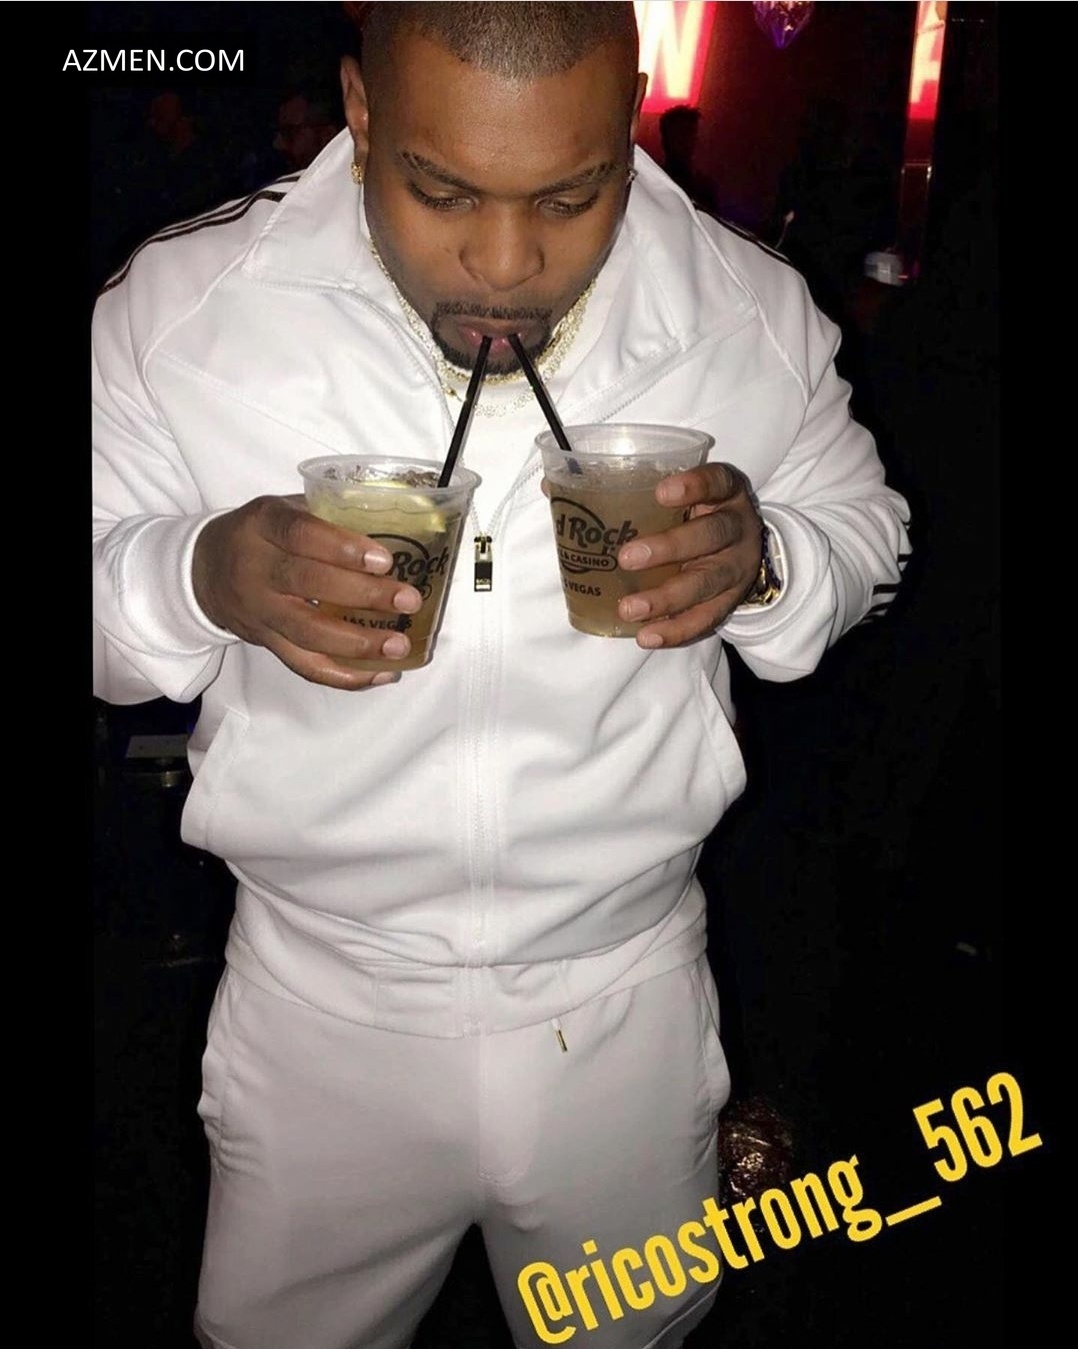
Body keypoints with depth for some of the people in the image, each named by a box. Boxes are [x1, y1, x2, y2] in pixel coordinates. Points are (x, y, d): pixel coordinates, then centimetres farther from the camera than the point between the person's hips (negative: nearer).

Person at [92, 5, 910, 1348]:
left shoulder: (757, 317, -10)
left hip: (627, 995, 1)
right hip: (318, 1002, 0)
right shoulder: (180, 307, -14)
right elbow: (107, 578, -6)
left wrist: (764, 564, -20)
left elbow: (863, 533, 4)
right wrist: (198, 579, -29)